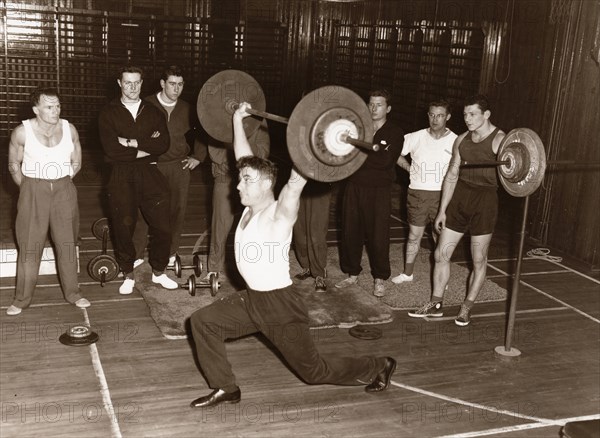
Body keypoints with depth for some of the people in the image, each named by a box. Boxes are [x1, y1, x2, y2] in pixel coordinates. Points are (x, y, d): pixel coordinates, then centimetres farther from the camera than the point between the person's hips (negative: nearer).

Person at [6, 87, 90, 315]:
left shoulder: (69, 130, -2)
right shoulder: (22, 132, -9)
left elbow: (76, 163, 10)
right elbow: (14, 164, 4)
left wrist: (60, 183, 6)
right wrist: (27, 188, 3)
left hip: (64, 190, 2)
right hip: (33, 192, -2)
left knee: (67, 243, 8)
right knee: (29, 245, 2)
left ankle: (72, 293, 20)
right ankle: (22, 299, 13)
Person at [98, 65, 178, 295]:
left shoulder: (153, 112, 12)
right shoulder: (108, 113, 4)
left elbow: (163, 144, -5)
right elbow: (111, 149, -11)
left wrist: (132, 142, -13)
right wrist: (146, 147, -8)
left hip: (150, 174, 2)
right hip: (121, 177, -2)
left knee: (163, 227, 1)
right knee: (123, 228, 3)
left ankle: (158, 272, 20)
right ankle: (128, 276, 21)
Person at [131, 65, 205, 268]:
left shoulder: (186, 109, 7)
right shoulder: (147, 105, -4)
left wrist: (198, 156, 11)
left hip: (179, 167, 3)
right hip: (152, 165, -3)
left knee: (177, 209, 7)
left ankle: (171, 253, 21)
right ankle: (136, 254, 9)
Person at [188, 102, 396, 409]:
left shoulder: (279, 214, -19)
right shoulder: (251, 207, 1)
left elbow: (297, 180, -38)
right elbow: (244, 156, 8)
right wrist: (237, 119, 10)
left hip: (281, 304, -7)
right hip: (251, 299, 8)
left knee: (314, 371, 6)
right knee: (203, 320, 0)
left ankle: (379, 367, 28)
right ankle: (225, 389, 12)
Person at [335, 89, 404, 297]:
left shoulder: (395, 133, -2)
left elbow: (386, 161, -16)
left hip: (379, 190, -3)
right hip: (354, 186, 4)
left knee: (378, 236, 0)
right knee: (350, 233, 7)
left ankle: (380, 279, 15)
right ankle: (352, 274, 23)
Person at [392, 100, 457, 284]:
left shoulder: (455, 141, -6)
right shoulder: (416, 138, -3)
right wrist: (409, 168, 0)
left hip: (442, 195, -1)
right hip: (417, 193, 2)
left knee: (441, 237, 8)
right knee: (414, 235, 13)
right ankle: (407, 273, 28)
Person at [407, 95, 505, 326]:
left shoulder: (499, 140, -9)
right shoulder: (462, 140, 9)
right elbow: (452, 175, 12)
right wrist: (442, 210, 11)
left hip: (484, 201, -6)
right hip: (459, 197, 6)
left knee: (479, 260, 6)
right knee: (441, 254, 7)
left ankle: (467, 308, 21)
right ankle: (436, 304, 20)